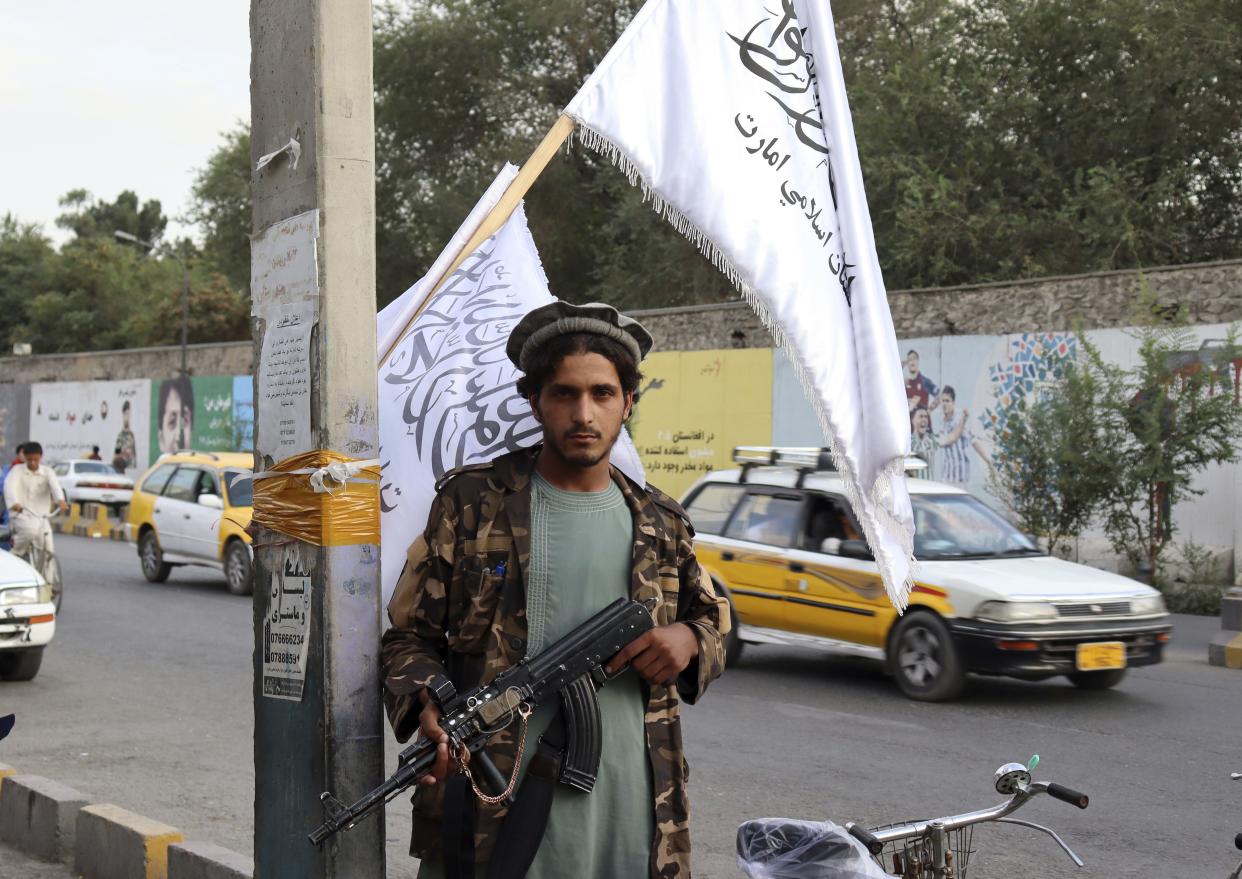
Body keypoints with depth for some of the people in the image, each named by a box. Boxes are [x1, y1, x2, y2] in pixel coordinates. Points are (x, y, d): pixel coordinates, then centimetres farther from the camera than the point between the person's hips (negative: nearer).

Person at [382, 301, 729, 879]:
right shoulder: (471, 504, 2)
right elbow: (409, 635, 2)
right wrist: (429, 707, -18)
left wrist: (689, 638, -1)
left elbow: (713, 619, 24)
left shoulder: (661, 524, 11)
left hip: (629, 813, 3)